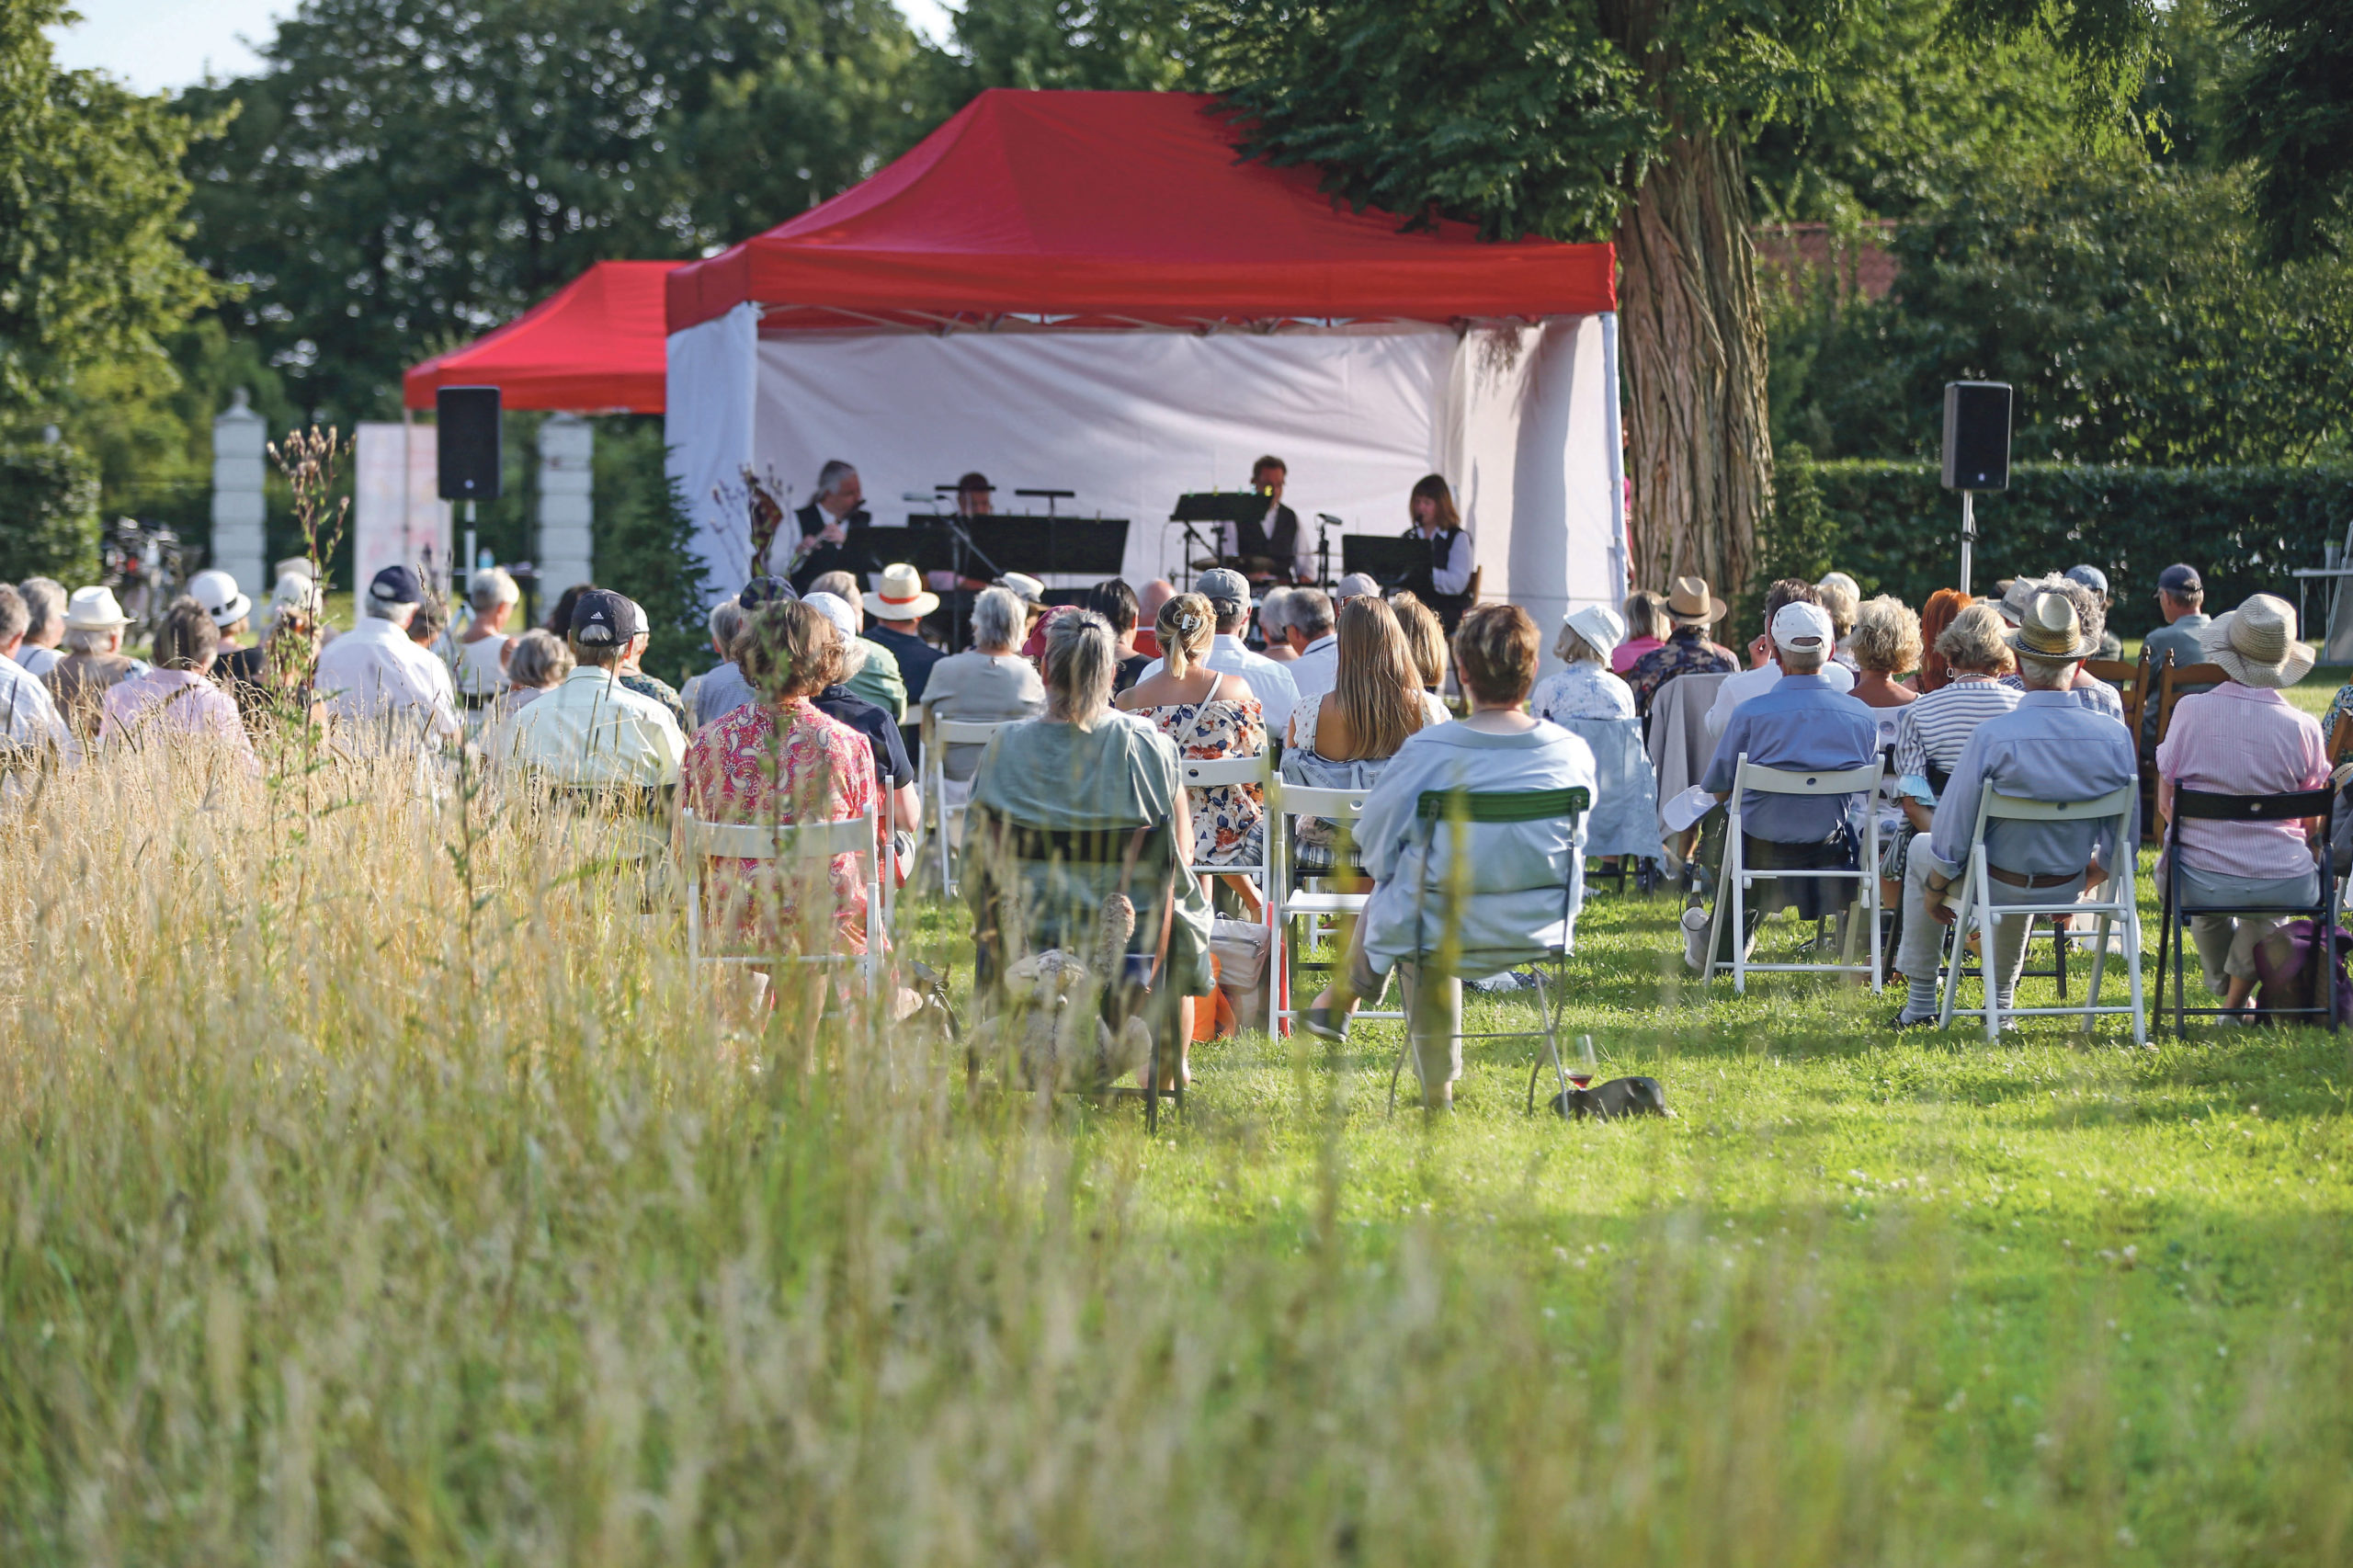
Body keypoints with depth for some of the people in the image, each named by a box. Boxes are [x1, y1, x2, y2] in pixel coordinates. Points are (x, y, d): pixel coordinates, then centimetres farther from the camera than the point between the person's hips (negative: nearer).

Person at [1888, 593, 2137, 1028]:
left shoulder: (1992, 736, -26)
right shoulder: (2115, 736, -16)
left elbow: (1953, 833, -17)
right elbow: (2120, 839, -4)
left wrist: (1935, 889, 2)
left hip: (1994, 887, -4)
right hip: (2067, 888, 4)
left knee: (1922, 849, 30)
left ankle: (1920, 1002, 36)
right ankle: (2001, 1001, 49)